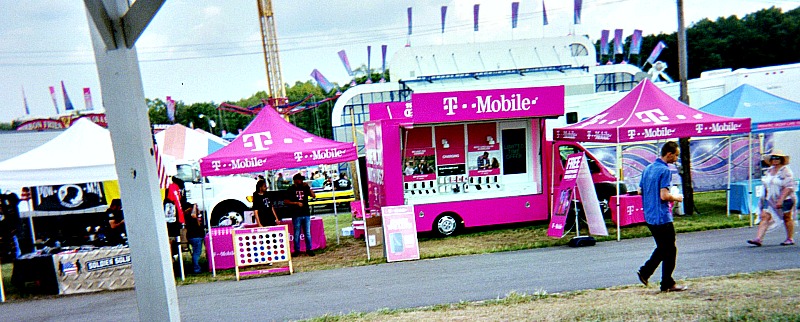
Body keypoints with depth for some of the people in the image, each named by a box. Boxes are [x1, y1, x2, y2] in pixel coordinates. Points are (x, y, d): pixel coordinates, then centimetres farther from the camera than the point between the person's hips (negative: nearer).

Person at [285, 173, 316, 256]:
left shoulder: (305, 188, 10)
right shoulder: (290, 189, 0)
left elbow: (313, 196, 3)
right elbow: (286, 202, -4)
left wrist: (308, 187, -5)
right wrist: (296, 203, -13)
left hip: (306, 214, 3)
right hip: (296, 215, -3)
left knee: (308, 233, 6)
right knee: (297, 234, 2)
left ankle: (308, 249, 13)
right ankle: (296, 250, 11)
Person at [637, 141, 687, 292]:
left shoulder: (648, 168, 11)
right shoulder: (665, 171, -16)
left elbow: (640, 191, 15)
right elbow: (664, 196, -21)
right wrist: (677, 198, -3)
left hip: (649, 216, 8)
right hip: (662, 217, -8)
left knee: (662, 248, 20)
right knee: (670, 251, 4)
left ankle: (645, 272, 13)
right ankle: (667, 284, 11)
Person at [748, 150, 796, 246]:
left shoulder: (786, 171, -11)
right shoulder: (769, 170, 9)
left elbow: (789, 187, -18)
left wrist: (781, 200, -24)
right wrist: (765, 197, 18)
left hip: (785, 199, -5)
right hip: (770, 200, 5)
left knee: (787, 219, 9)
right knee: (764, 217, -7)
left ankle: (790, 239, 25)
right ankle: (758, 239, -14)